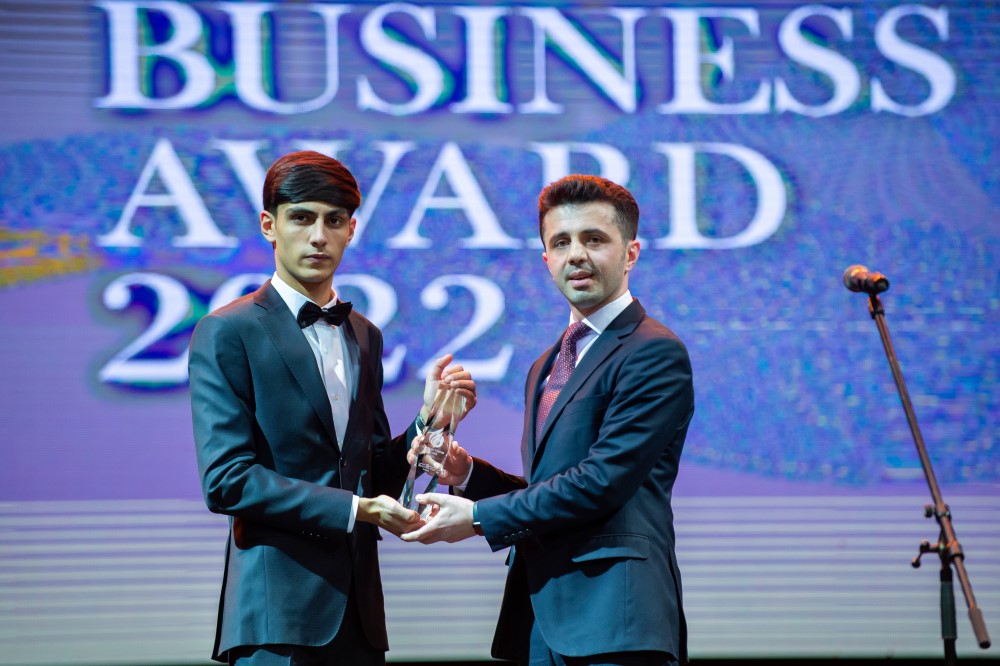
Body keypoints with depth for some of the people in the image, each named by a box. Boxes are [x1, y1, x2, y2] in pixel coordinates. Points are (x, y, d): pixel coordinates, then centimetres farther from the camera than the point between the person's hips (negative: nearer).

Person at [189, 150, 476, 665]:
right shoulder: (227, 334, -3)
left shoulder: (364, 337, 17)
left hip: (356, 604, 6)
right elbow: (225, 479, -12)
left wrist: (428, 419, 1)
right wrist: (353, 509, -15)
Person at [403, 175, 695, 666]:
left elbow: (602, 481, -15)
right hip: (542, 624, 8)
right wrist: (468, 474, 3)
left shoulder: (655, 354, -8)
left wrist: (480, 517, -10)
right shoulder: (547, 367, 21)